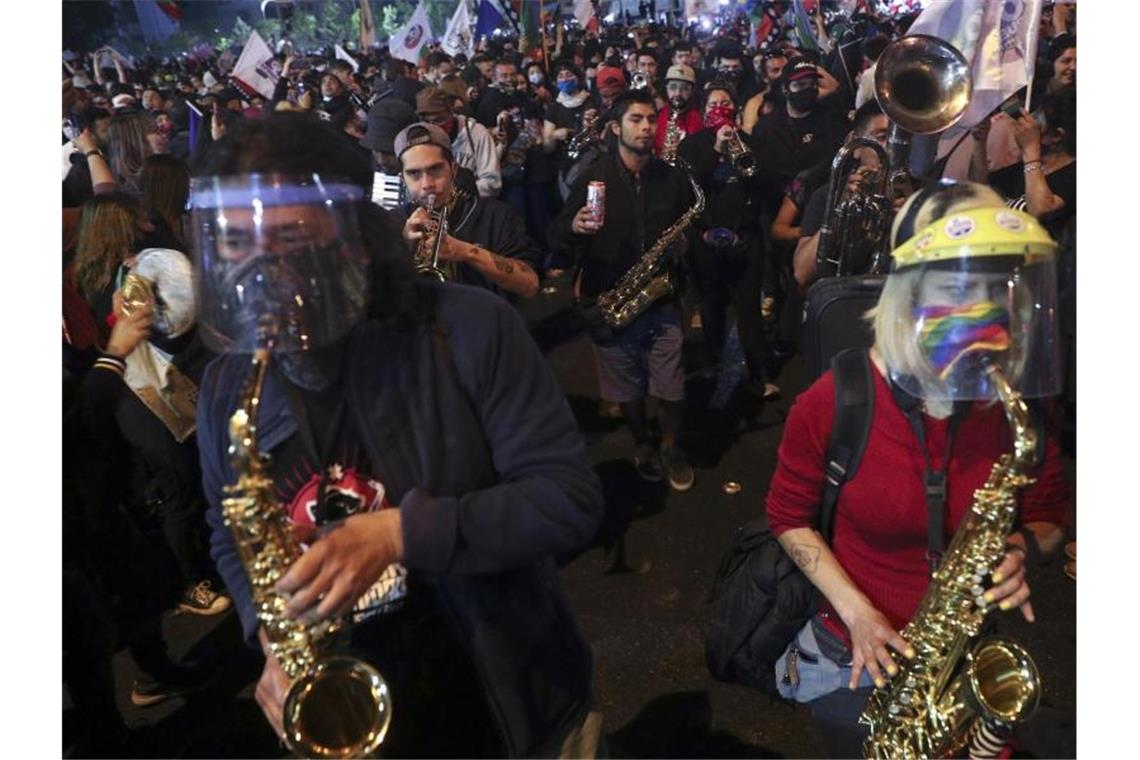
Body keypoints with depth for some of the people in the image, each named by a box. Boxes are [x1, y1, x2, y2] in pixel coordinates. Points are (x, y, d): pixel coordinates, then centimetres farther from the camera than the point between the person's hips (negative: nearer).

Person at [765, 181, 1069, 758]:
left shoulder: (1021, 404, -12)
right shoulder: (833, 402, -20)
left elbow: (1051, 514, 3)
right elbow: (788, 515, -8)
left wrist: (1021, 550, -19)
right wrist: (854, 610, -18)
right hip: (855, 662, -2)